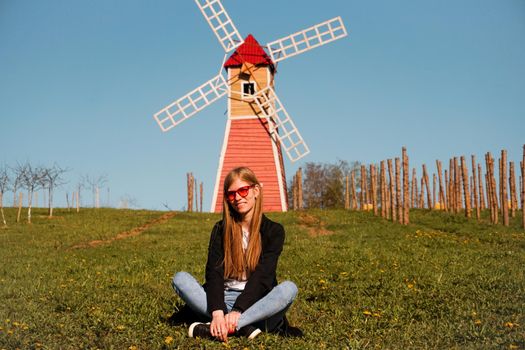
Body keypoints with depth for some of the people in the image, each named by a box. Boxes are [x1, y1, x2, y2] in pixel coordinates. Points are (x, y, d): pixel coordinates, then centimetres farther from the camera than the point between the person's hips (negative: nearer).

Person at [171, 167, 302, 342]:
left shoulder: (273, 230, 0)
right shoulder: (221, 229, 5)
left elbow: (262, 276, -13)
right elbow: (214, 272, -9)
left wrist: (238, 311, -28)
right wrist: (217, 312, -27)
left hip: (255, 302, -2)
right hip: (223, 299, 2)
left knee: (289, 288, -32)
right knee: (180, 278, -20)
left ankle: (214, 329, -36)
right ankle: (245, 326, -32)